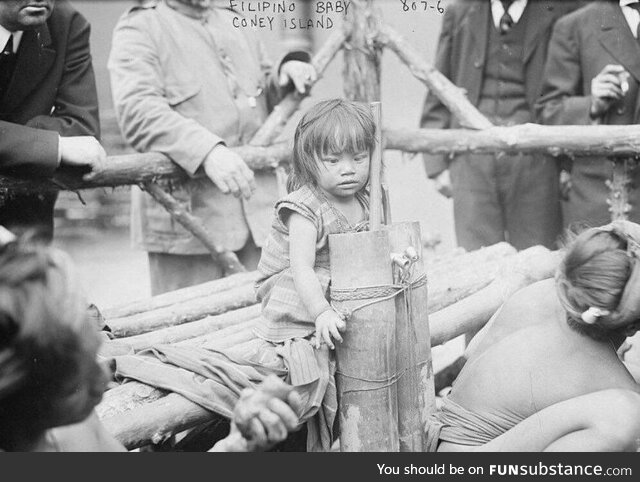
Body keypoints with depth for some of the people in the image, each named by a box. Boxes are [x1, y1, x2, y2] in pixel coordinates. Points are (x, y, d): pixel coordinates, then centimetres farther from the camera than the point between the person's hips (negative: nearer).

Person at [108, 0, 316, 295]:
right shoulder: (139, 28, -1)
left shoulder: (237, 25, 21)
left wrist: (287, 73, 10)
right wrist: (208, 151, -33)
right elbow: (137, 110, -19)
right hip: (187, 214, -6)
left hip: (261, 213, 6)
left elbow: (268, 102, 33)